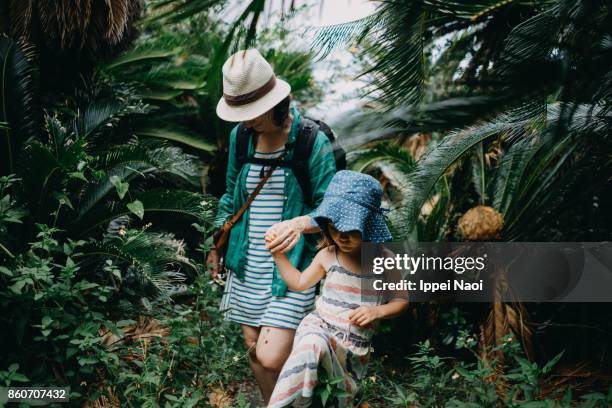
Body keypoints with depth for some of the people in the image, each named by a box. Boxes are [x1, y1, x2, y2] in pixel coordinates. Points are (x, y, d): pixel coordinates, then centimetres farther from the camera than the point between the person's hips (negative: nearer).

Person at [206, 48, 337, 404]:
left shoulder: (313, 143, -13)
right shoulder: (241, 137, 3)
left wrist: (301, 223, -32)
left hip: (292, 266, -5)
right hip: (247, 264, 5)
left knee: (272, 357, -12)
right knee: (254, 349, 14)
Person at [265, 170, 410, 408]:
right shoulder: (327, 256, -4)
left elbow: (401, 300, 5)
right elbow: (299, 283, 13)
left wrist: (377, 312, -15)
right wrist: (278, 255, 2)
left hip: (355, 344, 1)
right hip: (319, 326, -1)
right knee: (311, 346, -37)